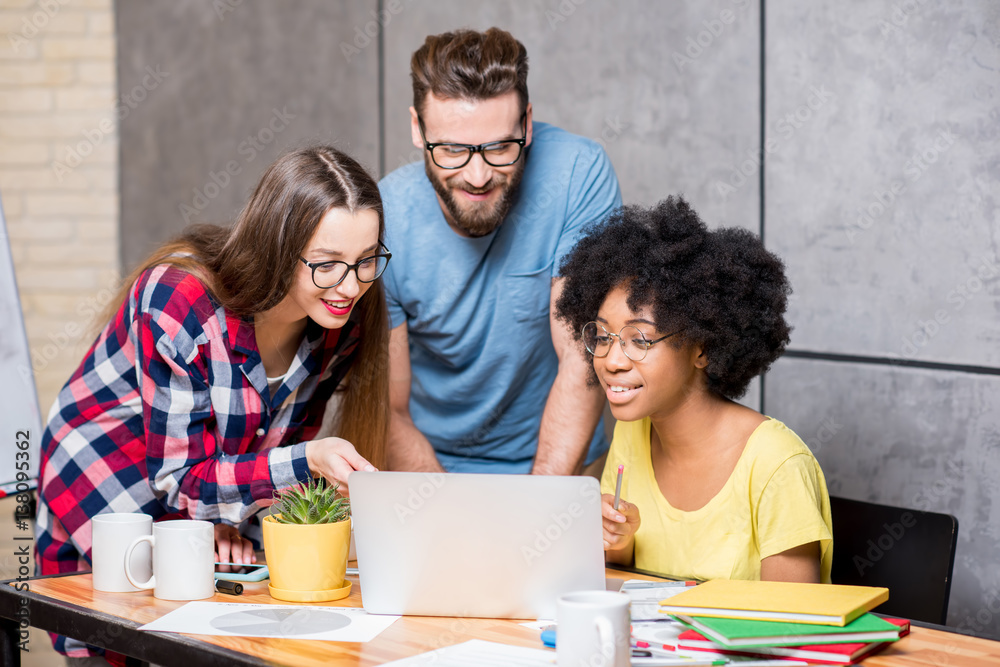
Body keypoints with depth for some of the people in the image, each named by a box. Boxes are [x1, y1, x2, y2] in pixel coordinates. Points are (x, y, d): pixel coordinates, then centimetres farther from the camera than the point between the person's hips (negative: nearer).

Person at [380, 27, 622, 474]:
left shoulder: (578, 173, -16)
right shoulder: (380, 224, -15)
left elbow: (582, 360, -17)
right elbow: (389, 415, -9)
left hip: (556, 464, 3)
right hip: (431, 467, -2)